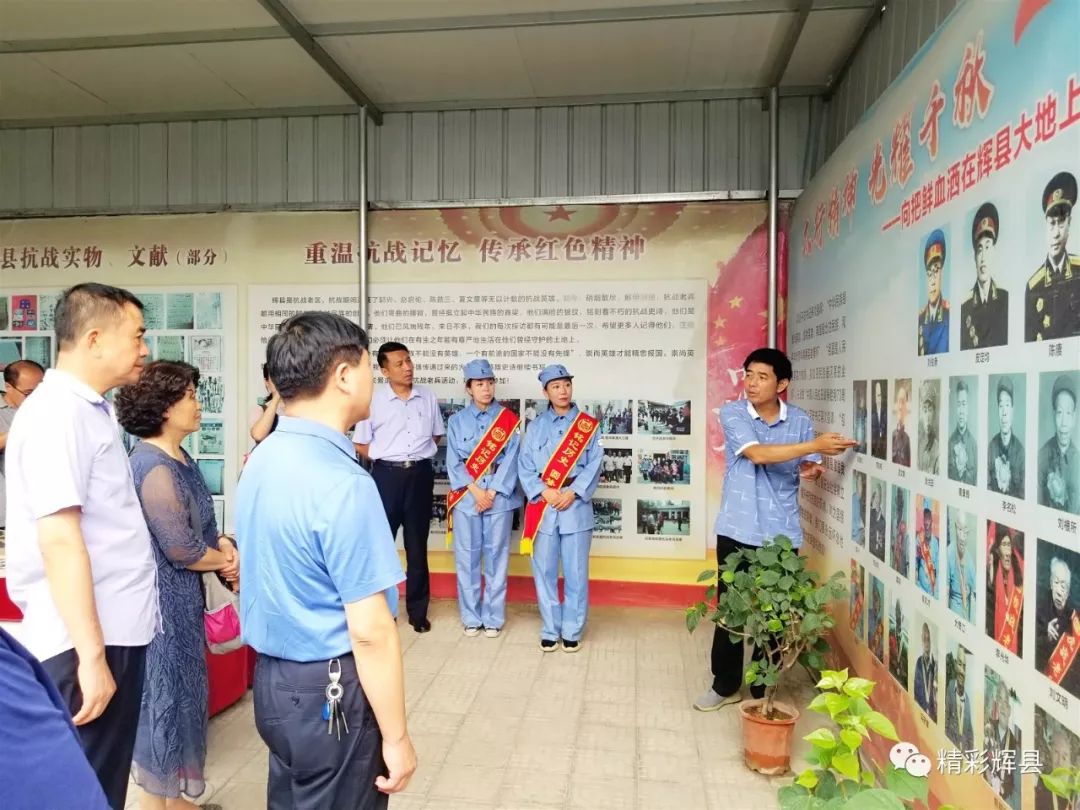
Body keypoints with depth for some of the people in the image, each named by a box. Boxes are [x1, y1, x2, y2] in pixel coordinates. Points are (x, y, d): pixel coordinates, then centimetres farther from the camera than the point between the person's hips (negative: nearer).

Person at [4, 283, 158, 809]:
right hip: (85, 643, -9)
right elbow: (60, 542, -23)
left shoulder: (91, 411, 11)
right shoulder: (58, 415, -18)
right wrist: (90, 655, -22)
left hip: (117, 631, 9)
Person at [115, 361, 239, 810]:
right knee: (164, 695, 4)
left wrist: (224, 546, -4)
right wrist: (227, 560, -6)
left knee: (179, 692, 19)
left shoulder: (179, 457, 7)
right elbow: (181, 549, -23)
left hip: (182, 597, 10)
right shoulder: (154, 467, -23)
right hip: (164, 600, -10)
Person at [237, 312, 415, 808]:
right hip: (330, 693, -8)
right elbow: (369, 630, -24)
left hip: (273, 677, 9)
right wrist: (395, 736, -15)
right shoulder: (342, 484, -26)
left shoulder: (263, 460, 2)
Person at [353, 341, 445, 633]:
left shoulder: (427, 397, 3)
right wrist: (387, 457, -4)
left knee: (417, 544, 10)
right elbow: (360, 445, 0)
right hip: (387, 474, -2)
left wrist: (419, 454, 3)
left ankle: (418, 610, 21)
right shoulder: (374, 400, -5)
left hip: (420, 474, 2)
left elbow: (436, 435, 14)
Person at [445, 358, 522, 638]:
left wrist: (491, 493, -11)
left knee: (496, 555, 4)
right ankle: (471, 616, 18)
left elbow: (511, 459, -3)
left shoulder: (509, 419, 3)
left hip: (499, 495, -1)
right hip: (465, 495, 1)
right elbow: (454, 462, 0)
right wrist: (475, 490, -11)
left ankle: (493, 617, 16)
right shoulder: (457, 421, 6)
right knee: (467, 556, 4)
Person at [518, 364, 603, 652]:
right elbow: (525, 466, 2)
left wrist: (573, 493, -13)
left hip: (576, 504, -1)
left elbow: (594, 465, -1)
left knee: (575, 572, 4)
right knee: (544, 571, 6)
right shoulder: (536, 426, 8)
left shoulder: (589, 425, 6)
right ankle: (550, 630, 20)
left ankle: (572, 631, 18)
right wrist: (544, 492, -12)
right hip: (542, 505, 1)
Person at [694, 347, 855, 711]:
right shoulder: (732, 413, -8)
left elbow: (807, 468, 6)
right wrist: (814, 445, -28)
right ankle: (725, 685, 27)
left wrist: (812, 470, -18)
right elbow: (757, 454, -22)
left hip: (781, 533, 2)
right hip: (737, 530, -1)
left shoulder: (800, 420, 0)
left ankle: (762, 688, 28)